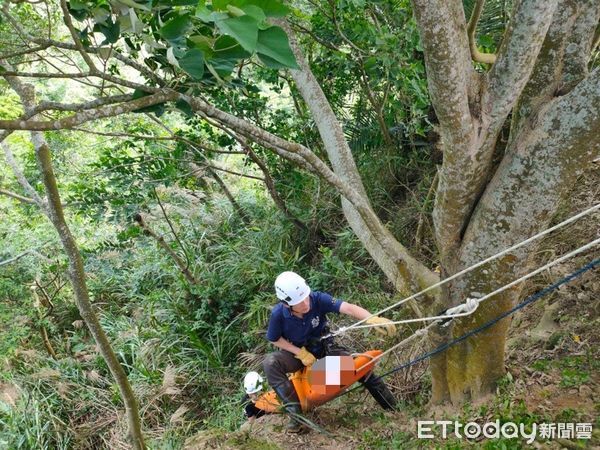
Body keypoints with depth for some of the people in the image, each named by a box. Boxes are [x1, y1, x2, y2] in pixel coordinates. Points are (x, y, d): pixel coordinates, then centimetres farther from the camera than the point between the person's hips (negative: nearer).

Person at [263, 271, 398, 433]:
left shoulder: (318, 299, -29)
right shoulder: (278, 314, -26)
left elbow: (348, 308, -41)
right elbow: (275, 339, -9)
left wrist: (373, 320, -57)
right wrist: (301, 353, -20)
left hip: (324, 348, 0)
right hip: (297, 352, 0)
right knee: (270, 363, -31)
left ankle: (393, 410, 5)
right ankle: (295, 414, -28)